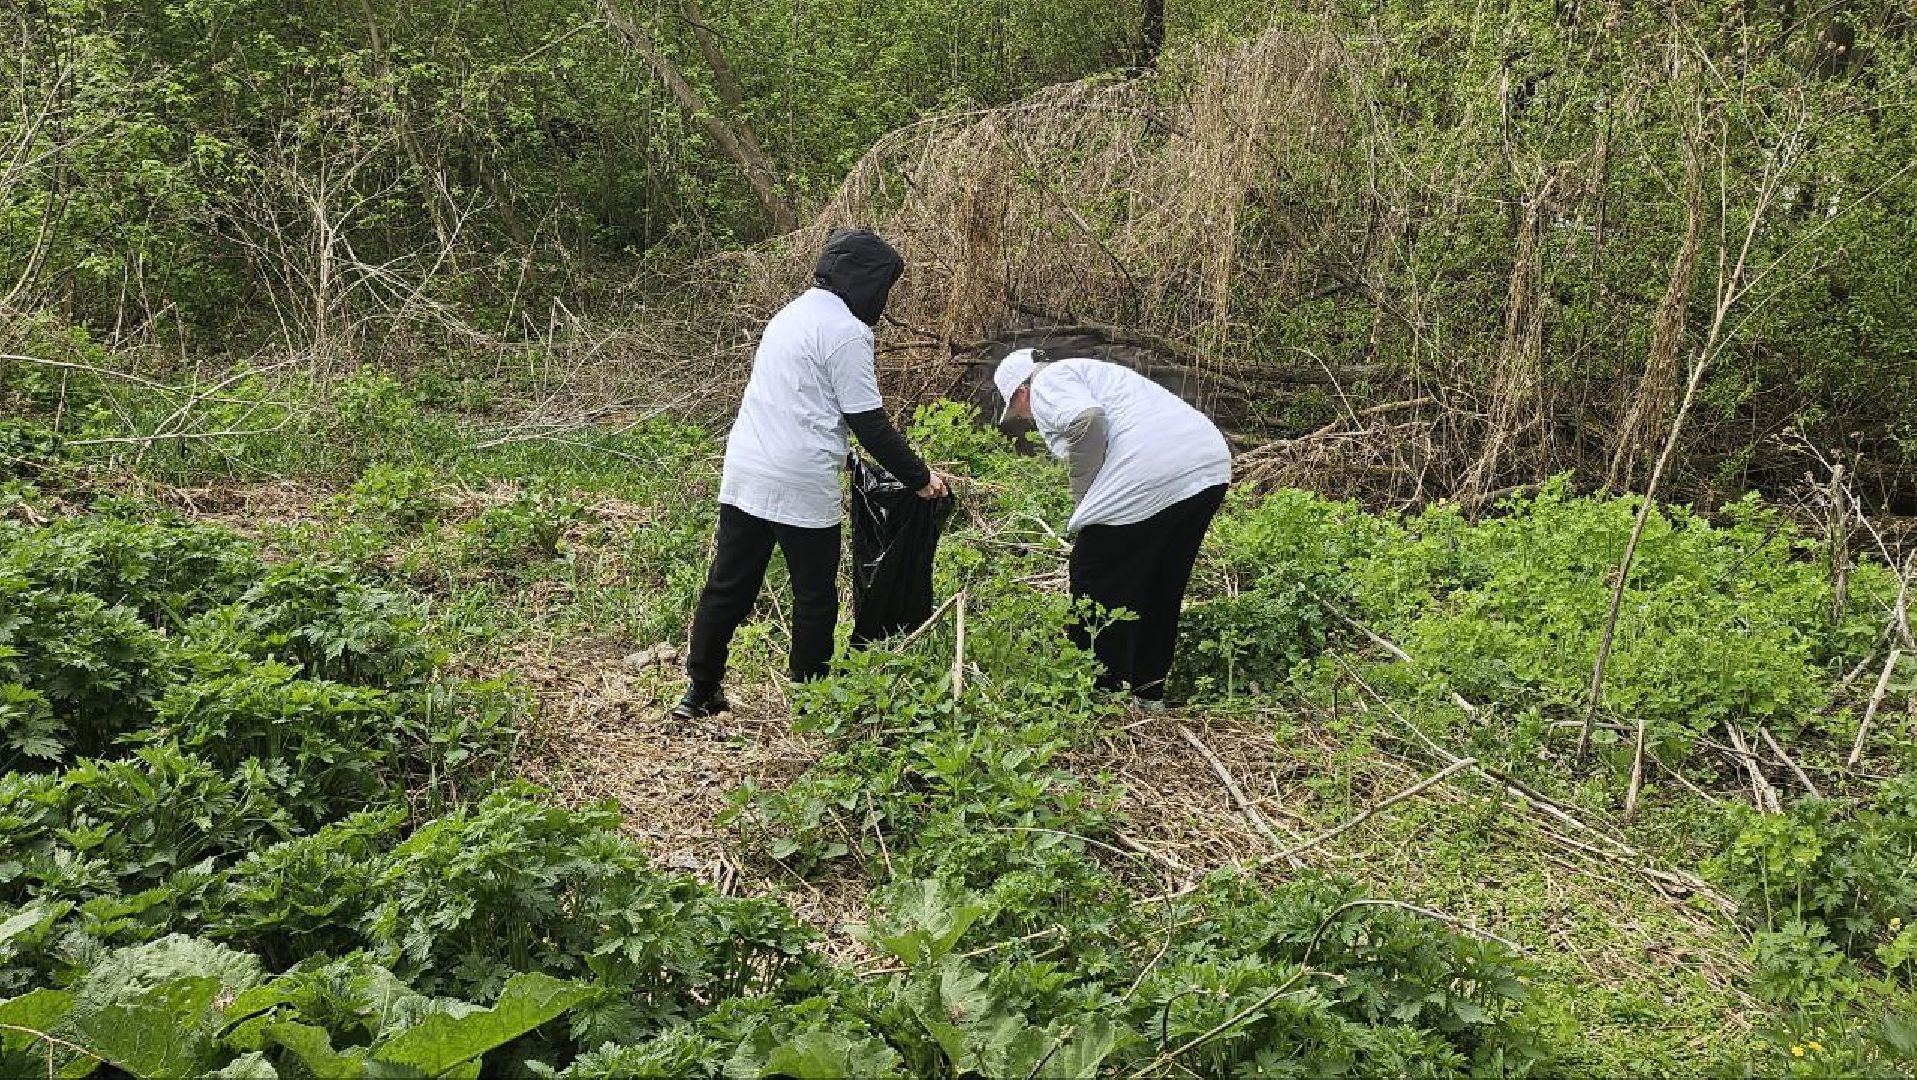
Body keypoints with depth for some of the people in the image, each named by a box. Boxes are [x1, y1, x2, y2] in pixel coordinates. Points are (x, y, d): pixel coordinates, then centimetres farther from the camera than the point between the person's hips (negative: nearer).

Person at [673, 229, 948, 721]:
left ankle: (701, 691, 20)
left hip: (744, 474, 8)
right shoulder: (846, 330, -10)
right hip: (802, 486, -8)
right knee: (814, 597, 6)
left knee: (728, 587, 13)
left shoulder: (793, 312, 18)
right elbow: (869, 422, -11)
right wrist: (919, 477, -2)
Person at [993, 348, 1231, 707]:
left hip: (1150, 478, -9)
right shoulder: (1089, 372, 34)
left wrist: (1082, 499, -5)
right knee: (1161, 589, 20)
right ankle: (1149, 694, 29)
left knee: (1095, 584, 4)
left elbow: (1087, 420, -16)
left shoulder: (1047, 383, 6)